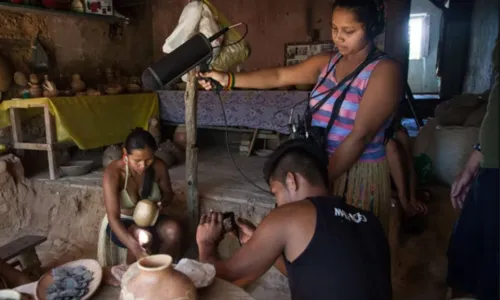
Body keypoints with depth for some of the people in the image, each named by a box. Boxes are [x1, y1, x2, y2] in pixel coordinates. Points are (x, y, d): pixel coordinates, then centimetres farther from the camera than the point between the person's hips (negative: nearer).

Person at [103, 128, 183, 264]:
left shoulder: (159, 167, -17)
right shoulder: (113, 172, -27)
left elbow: (168, 193, 4)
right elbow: (113, 217, -32)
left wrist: (162, 204, -21)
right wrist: (136, 248, -45)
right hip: (122, 223, -3)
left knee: (174, 230, -28)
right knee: (143, 238, -35)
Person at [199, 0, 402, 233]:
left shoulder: (385, 70, -13)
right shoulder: (326, 62, 6)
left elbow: (360, 135, -20)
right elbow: (278, 76, 2)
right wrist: (228, 79, -7)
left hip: (359, 173, -5)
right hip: (321, 165, 5)